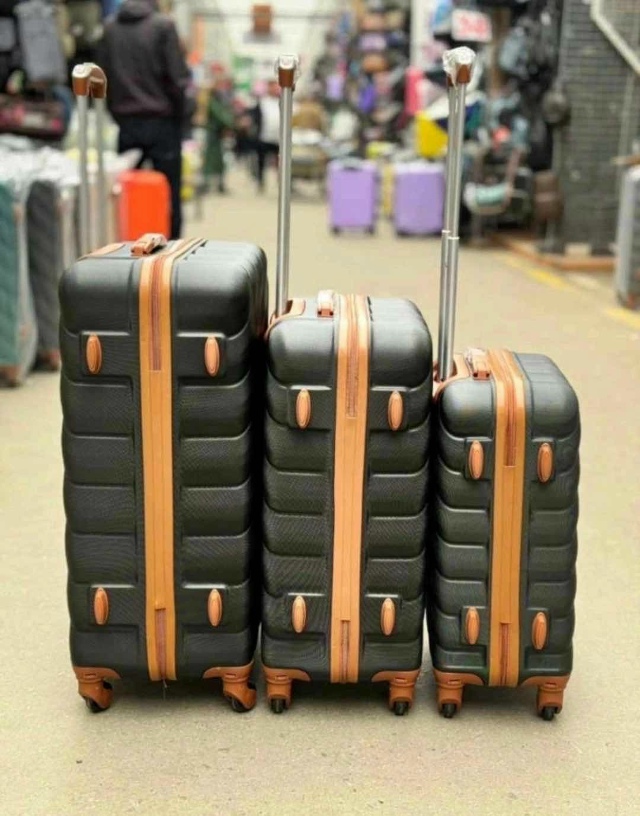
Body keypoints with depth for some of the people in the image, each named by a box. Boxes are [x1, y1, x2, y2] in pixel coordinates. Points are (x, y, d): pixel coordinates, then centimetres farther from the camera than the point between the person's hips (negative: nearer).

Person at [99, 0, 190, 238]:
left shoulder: (110, 27, 5)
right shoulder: (163, 25, -8)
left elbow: (104, 78, 8)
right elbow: (178, 78, -10)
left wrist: (118, 115, 16)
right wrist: (178, 117, 4)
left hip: (126, 123, 4)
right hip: (161, 122, -4)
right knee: (168, 194, 1)